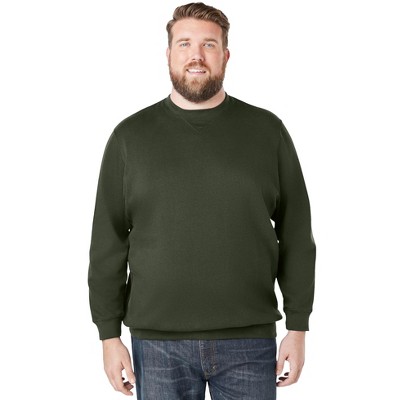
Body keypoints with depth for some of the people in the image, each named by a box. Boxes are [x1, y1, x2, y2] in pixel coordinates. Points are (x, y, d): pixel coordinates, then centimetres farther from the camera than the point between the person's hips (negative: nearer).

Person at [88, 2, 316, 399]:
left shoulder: (267, 131, 4)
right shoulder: (130, 136, 4)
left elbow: (296, 236, 5)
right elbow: (108, 243, 4)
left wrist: (297, 328, 1)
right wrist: (109, 335, 1)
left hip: (250, 341, 0)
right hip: (157, 344, 0)